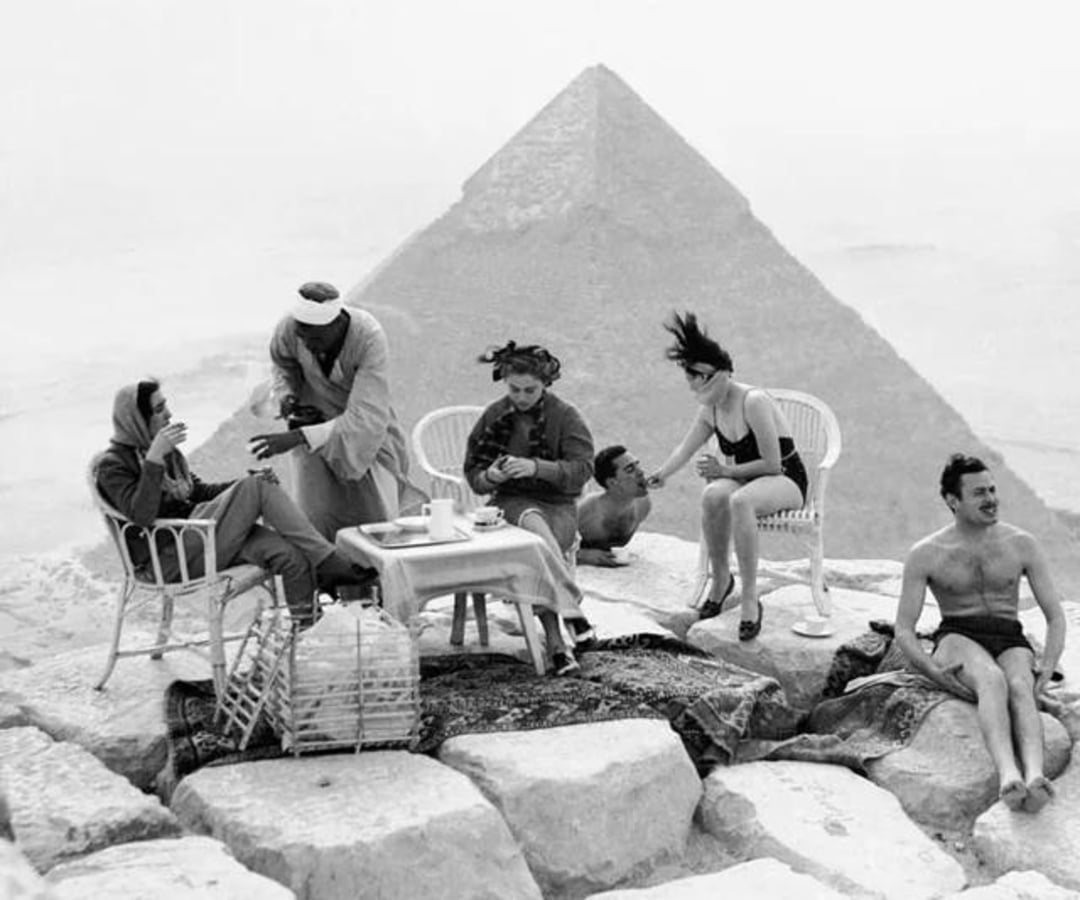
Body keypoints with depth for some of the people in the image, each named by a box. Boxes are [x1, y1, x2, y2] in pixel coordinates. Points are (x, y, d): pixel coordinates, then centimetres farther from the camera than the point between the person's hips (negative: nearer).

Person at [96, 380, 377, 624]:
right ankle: (330, 564, -17)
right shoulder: (112, 466, -5)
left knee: (288, 554, -21)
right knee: (257, 488, -20)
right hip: (170, 559, -8)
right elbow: (141, 516, -20)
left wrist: (246, 486, 5)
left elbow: (199, 492, 22)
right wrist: (154, 458, -27)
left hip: (194, 540, 8)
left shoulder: (169, 453, 18)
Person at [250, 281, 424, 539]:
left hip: (366, 430, -2)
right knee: (317, 518, -10)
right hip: (316, 419, 2)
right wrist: (285, 395, -17)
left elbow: (364, 418, -40)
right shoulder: (288, 329, -22)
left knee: (375, 517, -4)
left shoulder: (370, 338, -34)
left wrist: (296, 437, -46)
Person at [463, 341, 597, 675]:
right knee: (531, 520, -37)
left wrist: (536, 467, -26)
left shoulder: (564, 416, 0)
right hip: (511, 503, 1)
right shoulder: (493, 416, 7)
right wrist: (490, 477, -15)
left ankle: (556, 643, -39)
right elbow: (474, 476, 10)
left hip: (558, 507, -1)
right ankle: (572, 604, -44)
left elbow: (582, 469, -11)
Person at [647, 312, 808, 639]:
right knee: (714, 494, -30)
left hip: (785, 481, -6)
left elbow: (772, 463, -20)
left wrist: (726, 470, -18)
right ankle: (720, 579, -13)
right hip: (747, 482, 6)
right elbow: (684, 450, 7)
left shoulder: (753, 402, -20)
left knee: (740, 500, -39)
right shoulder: (710, 412, 4)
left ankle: (750, 597, -34)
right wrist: (657, 477, -11)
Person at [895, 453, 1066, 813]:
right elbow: (903, 630, 1)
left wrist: (1048, 665, -11)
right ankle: (1008, 775, -61)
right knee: (992, 680, -38)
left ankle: (1034, 776, -61)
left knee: (1020, 687, -36)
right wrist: (931, 669, -20)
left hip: (1010, 642, 2)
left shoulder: (1021, 545, 9)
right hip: (958, 640, -2)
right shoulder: (925, 554, 3)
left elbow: (1055, 616, 9)